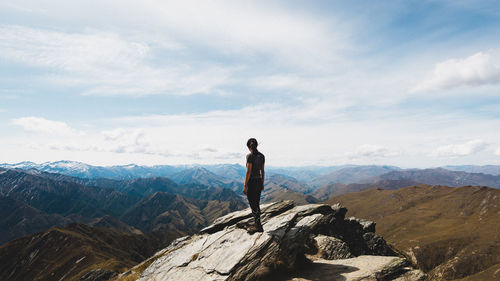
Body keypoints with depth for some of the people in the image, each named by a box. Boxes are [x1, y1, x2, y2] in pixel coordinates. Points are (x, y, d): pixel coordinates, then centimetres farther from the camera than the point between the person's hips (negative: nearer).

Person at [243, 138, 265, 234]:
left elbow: (248, 172, -19)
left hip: (251, 182, -7)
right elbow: (262, 171, 10)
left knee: (253, 205, 1)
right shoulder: (262, 156, 4)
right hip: (259, 181, 7)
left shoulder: (250, 156, -17)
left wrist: (245, 186, -15)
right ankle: (256, 223, 25)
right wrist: (262, 184, 18)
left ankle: (258, 226, 4)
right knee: (256, 204, 17)